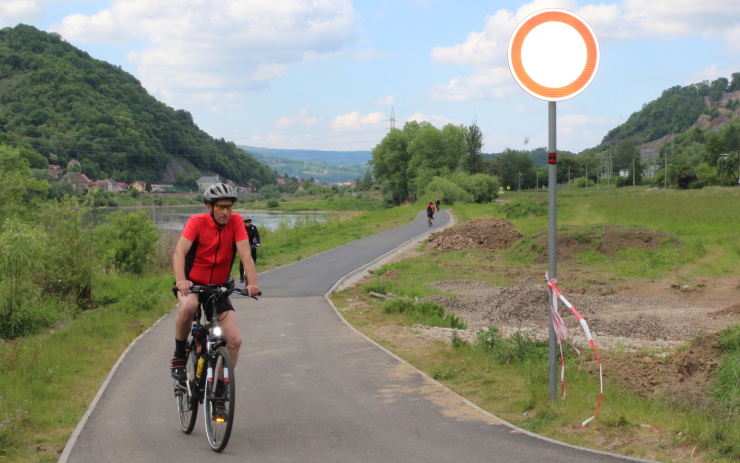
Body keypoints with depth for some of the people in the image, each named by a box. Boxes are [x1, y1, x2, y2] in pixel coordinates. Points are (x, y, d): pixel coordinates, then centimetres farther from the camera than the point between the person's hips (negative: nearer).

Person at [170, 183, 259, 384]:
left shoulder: (235, 221, -10)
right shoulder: (197, 222, -16)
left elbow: (246, 255, -19)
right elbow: (179, 252, -29)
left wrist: (252, 284, -35)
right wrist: (181, 281, -46)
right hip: (192, 284, -3)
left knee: (235, 340, -11)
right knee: (189, 305, -38)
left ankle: (220, 385, 9)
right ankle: (179, 356, -15)